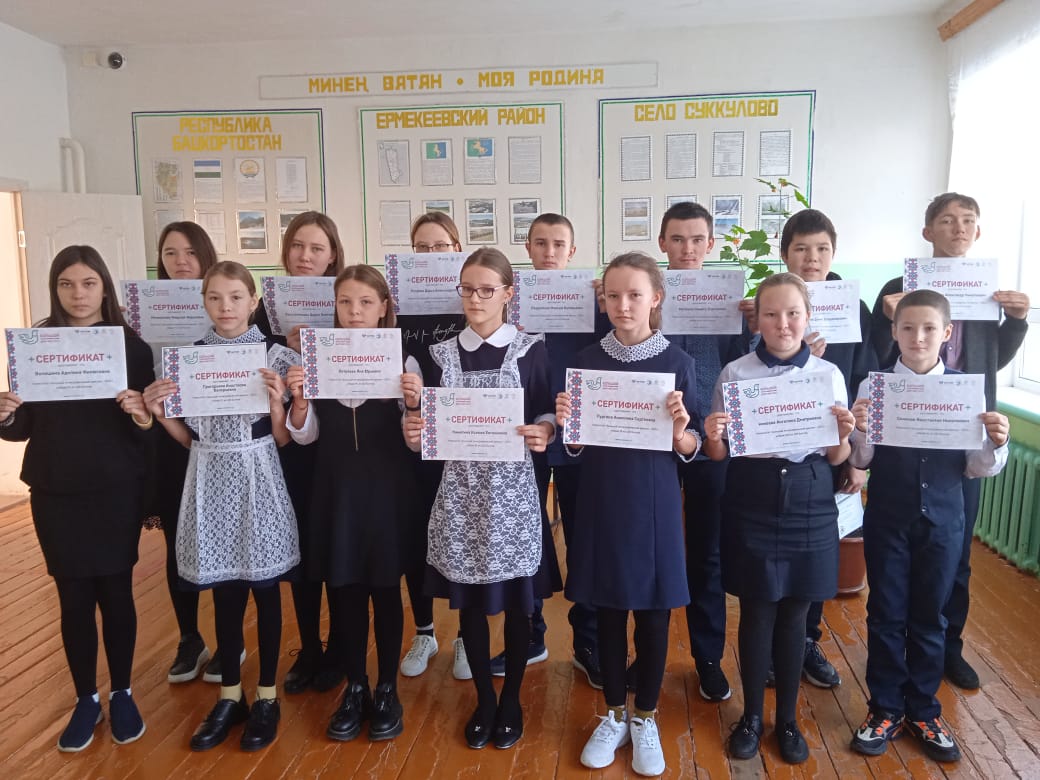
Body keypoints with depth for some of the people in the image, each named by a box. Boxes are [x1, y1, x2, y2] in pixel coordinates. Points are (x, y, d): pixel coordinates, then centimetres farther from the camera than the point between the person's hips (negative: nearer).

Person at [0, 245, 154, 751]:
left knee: (116, 592, 8)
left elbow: (150, 428, -4)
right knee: (74, 597, 9)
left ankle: (122, 694, 26)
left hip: (116, 493, -1)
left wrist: (142, 418, -25)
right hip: (55, 494, 2)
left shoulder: (131, 346, -4)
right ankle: (86, 699, 26)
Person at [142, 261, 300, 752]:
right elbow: (190, 438, 8)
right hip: (211, 482, 3)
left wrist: (276, 401, -20)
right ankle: (230, 695, 29)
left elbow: (283, 439, -4)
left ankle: (266, 696, 23)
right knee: (224, 590, 12)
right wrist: (158, 412, -8)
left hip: (257, 481, -3)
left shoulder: (276, 356, -5)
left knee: (264, 587, 7)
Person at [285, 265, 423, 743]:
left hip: (387, 489, -2)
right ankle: (355, 687, 29)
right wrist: (299, 400, -15)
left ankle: (387, 690, 26)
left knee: (385, 589, 9)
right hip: (337, 489, 3)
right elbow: (305, 436, 3)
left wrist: (413, 404, -25)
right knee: (344, 588, 11)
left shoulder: (402, 361, -6)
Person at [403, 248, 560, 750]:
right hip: (460, 492, 2)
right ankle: (483, 700, 30)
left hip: (513, 490, -2)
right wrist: (413, 432, -13)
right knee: (469, 601, 10)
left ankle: (511, 700, 29)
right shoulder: (442, 355, 6)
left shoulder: (530, 351, 0)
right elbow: (428, 429, 7)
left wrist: (544, 433, -21)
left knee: (516, 601, 8)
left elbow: (548, 417, 0)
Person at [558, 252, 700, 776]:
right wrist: (565, 424, -15)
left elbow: (691, 449, -3)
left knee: (653, 613, 9)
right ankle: (614, 715, 31)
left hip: (653, 501, -1)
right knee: (608, 611, 12)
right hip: (601, 500, 2)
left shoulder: (676, 361, -5)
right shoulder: (587, 360, 1)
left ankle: (646, 718, 29)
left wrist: (680, 429, -23)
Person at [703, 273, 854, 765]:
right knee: (757, 613, 6)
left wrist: (844, 435, -15)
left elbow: (837, 459, 5)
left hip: (809, 502, 1)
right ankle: (751, 716, 27)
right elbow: (719, 455, 2)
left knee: (794, 614, 11)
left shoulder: (829, 374, 2)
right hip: (752, 500, -1)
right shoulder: (735, 373, -2)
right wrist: (712, 438, -20)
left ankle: (787, 718, 30)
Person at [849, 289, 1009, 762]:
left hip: (943, 520, 1)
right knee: (886, 615, 11)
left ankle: (923, 711, 33)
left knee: (930, 617, 14)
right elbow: (861, 461, -4)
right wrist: (859, 432, -23)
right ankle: (886, 709, 29)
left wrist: (996, 444, -21)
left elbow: (976, 467, -1)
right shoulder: (873, 386, -6)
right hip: (887, 519, -1)